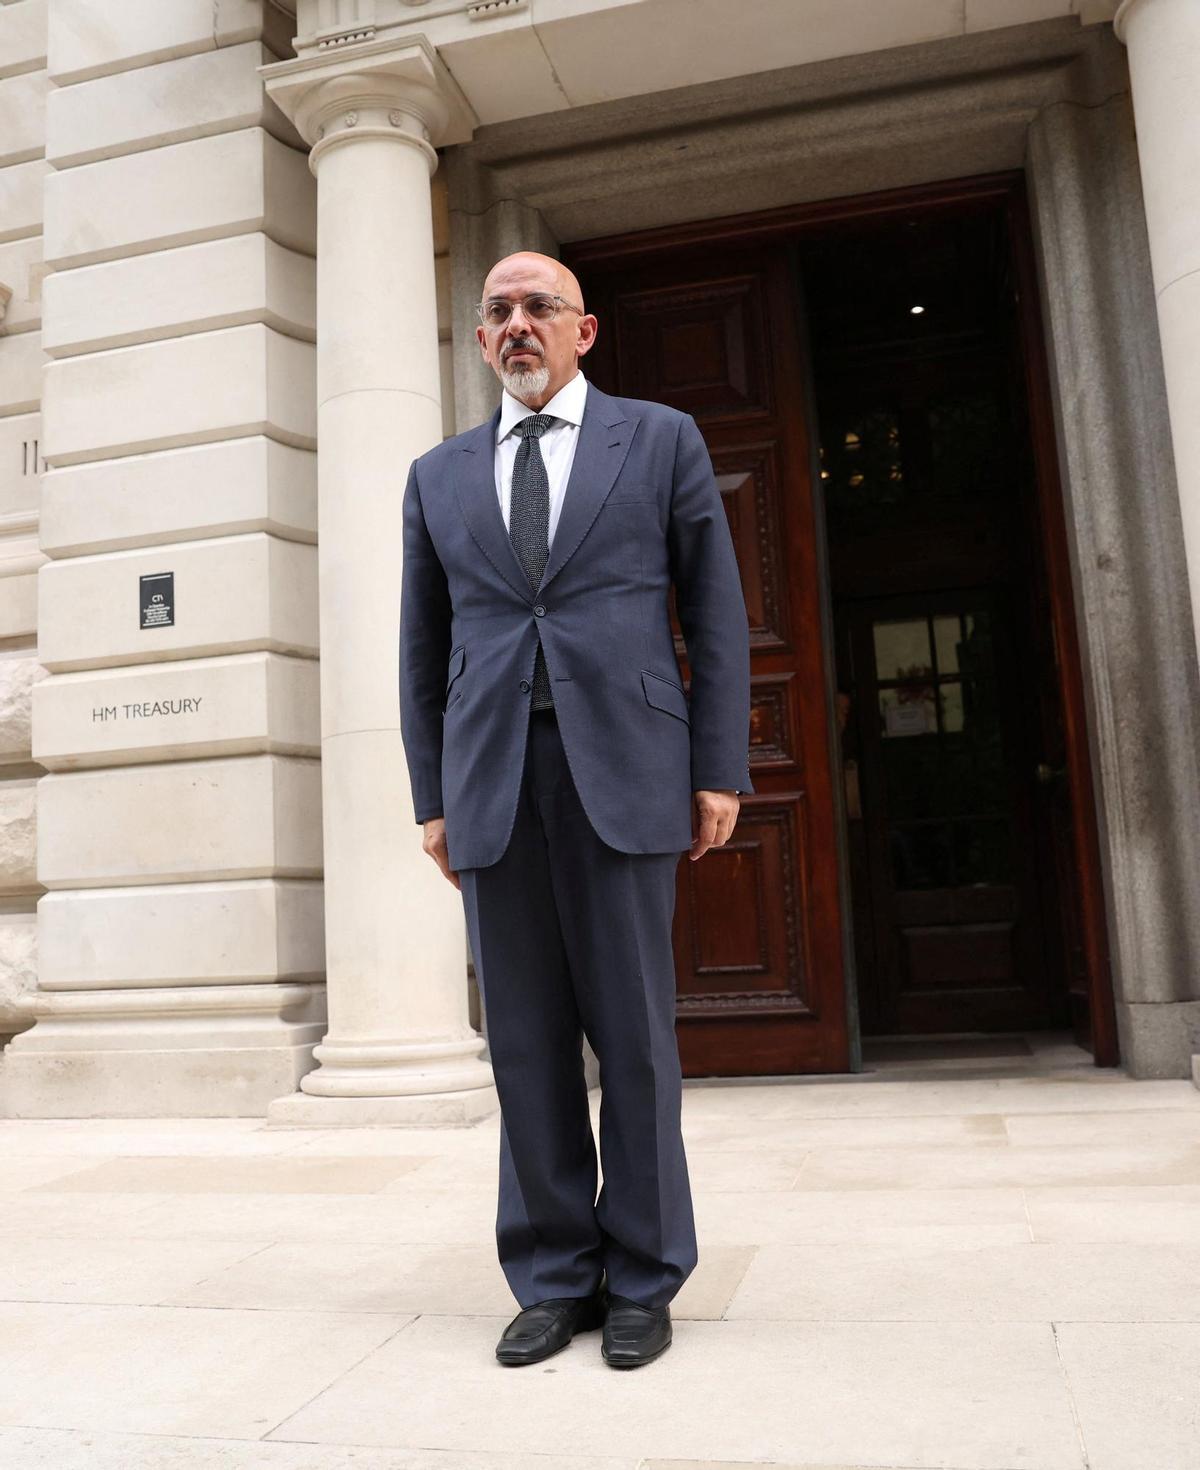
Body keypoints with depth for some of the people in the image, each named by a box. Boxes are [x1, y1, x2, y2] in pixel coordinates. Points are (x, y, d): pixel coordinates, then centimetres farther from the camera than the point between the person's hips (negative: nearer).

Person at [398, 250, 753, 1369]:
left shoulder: (661, 439, 10)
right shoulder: (439, 476, 17)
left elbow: (715, 612, 6)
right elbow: (423, 647, 16)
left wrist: (721, 770, -2)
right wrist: (432, 796, 9)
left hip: (623, 769, -2)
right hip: (491, 783, 3)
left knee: (633, 1030, 2)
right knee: (526, 1039, 5)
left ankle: (641, 1279, 17)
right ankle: (555, 1279, 19)